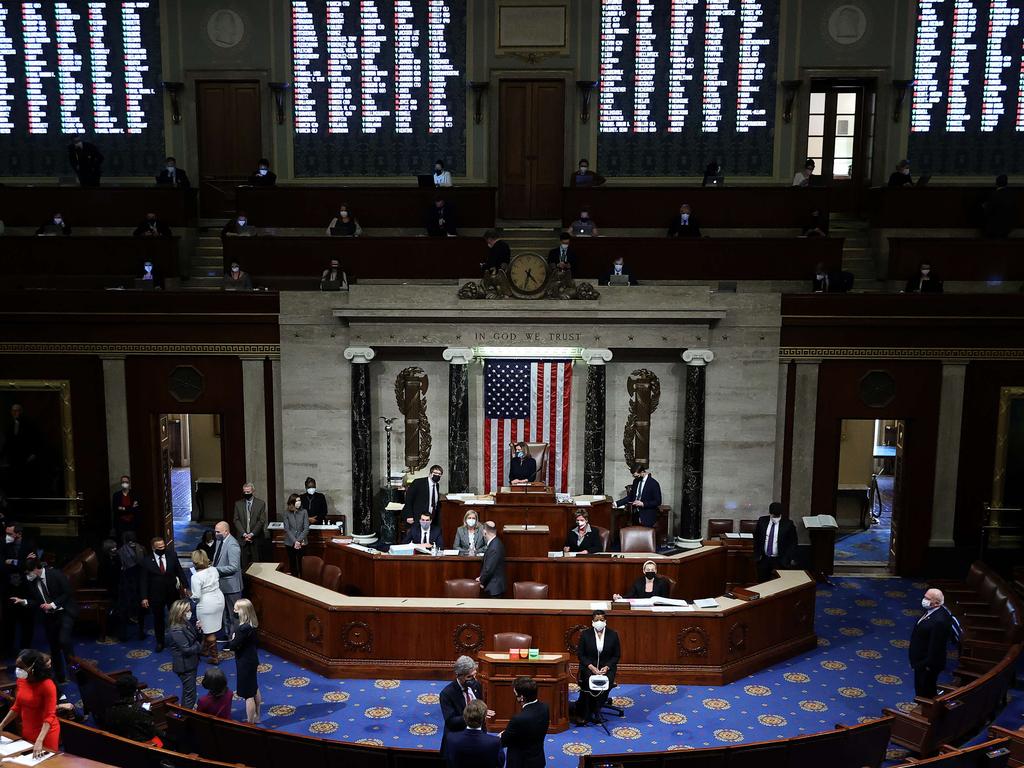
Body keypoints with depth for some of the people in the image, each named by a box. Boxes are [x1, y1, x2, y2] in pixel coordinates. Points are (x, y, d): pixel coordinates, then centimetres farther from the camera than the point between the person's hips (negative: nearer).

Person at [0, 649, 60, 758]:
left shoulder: (47, 685, -25)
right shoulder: (21, 680, -3)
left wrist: (39, 741, -36)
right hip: (27, 731, 7)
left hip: (46, 732, -7)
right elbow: (17, 706, 10)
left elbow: (49, 716, -27)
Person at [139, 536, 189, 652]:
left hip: (172, 593, 1)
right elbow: (143, 580, -8)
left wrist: (185, 586, -8)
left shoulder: (172, 556, -5)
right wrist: (144, 597, -13)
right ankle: (160, 642, 29)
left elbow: (180, 572, 0)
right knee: (158, 619, 13)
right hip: (156, 596, -1)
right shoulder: (147, 562, -9)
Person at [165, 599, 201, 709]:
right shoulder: (177, 631, -29)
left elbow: (194, 638, 10)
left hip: (190, 663, 9)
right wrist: (201, 646, -13)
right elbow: (187, 649, -27)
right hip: (185, 666, -9)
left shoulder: (186, 623, -1)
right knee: (190, 692, 3)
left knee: (188, 689, 26)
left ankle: (185, 709, 44)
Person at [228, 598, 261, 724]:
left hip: (245, 663, -10)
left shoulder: (243, 628, -30)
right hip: (252, 659, 10)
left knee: (248, 695, 4)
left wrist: (232, 639, -5)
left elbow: (233, 646, -23)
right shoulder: (252, 624, -2)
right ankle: (256, 717, 43)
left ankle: (250, 723, 16)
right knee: (254, 689, 26)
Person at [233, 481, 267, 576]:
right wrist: (244, 534, -7)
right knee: (244, 563, -2)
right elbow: (236, 520, 5)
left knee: (256, 562, -1)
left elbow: (261, 521, -2)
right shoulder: (238, 504, 10)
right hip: (242, 538, 2)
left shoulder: (261, 503, 3)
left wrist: (252, 534, -10)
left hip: (256, 538, -1)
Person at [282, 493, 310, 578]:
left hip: (302, 542, -1)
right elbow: (287, 529, -6)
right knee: (292, 563, 6)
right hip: (290, 543, 1)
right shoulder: (286, 513, -2)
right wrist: (294, 541, -14)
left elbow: (306, 528, -5)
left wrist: (299, 540, -14)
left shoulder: (303, 512, -3)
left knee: (302, 563, 0)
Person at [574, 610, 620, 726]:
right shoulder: (585, 634, -2)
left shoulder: (613, 634, 0)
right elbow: (580, 654, 1)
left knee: (605, 684, -30)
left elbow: (616, 655, 5)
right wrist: (591, 666, -14)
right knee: (589, 683, -30)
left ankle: (594, 711, -11)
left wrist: (607, 667, -11)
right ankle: (582, 714, -15)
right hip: (589, 665, -1)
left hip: (607, 666, 1)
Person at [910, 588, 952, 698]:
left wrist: (928, 665, -18)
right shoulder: (930, 612, 0)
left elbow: (936, 646, -26)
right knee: (920, 690, 23)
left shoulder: (939, 621, -30)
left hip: (927, 665, -9)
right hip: (921, 661, 9)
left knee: (925, 694, 7)